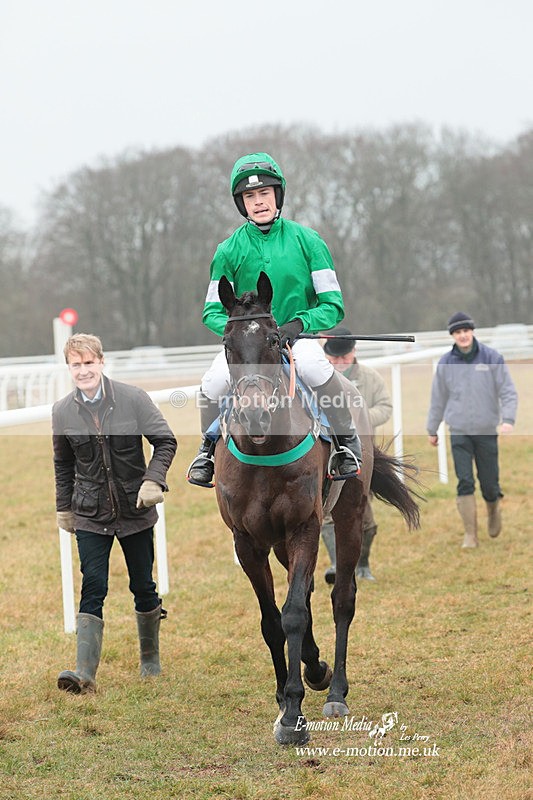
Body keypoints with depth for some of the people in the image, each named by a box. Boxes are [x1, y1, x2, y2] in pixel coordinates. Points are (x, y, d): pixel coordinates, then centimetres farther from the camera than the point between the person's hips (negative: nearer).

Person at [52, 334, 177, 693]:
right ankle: (85, 673, -13)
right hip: (90, 516, 1)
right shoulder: (63, 412, -3)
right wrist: (64, 508, 15)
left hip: (135, 510, 0)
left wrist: (153, 479, -19)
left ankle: (151, 659, 30)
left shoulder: (133, 399, -10)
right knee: (93, 588, -8)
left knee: (143, 586, 10)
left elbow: (166, 441, -5)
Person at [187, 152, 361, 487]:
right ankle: (208, 448, 4)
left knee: (313, 365, -37)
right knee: (214, 383, -28)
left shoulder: (307, 241, -1)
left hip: (297, 334, -1)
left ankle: (348, 441, -13)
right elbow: (213, 311, 6)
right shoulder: (229, 250, 2)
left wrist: (298, 324, -20)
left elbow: (333, 305, -2)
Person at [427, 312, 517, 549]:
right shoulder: (446, 363, 2)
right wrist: (432, 429, 17)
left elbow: (508, 392, -5)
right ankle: (470, 534, -3)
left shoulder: (492, 358, -4)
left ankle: (493, 511, 38)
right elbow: (438, 398, 12)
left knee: (489, 482, 4)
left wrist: (508, 419, -20)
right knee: (464, 482, -9)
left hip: (487, 431, -1)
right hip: (459, 432, 1)